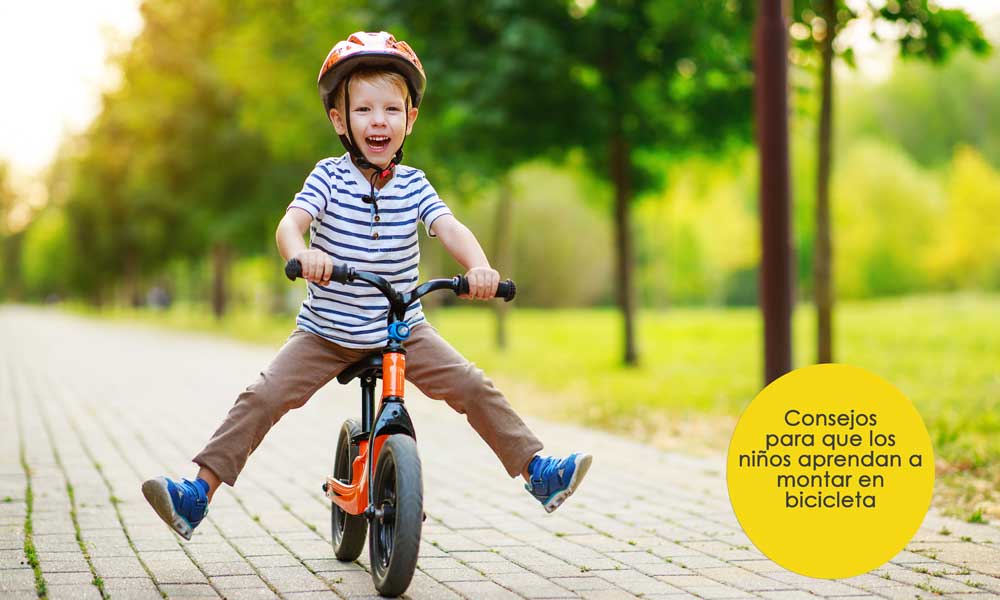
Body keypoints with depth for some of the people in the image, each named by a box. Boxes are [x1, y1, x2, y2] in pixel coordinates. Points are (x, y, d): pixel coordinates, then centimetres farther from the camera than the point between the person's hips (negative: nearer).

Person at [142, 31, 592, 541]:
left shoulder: (413, 185, -2)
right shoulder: (329, 177, -9)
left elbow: (451, 230, -15)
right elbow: (290, 223, -24)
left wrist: (479, 267, -38)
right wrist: (301, 254, -49)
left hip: (403, 329, 2)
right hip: (326, 331, -1)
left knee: (473, 387, -10)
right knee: (263, 397, -15)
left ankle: (535, 470, 1)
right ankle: (200, 491, -11)